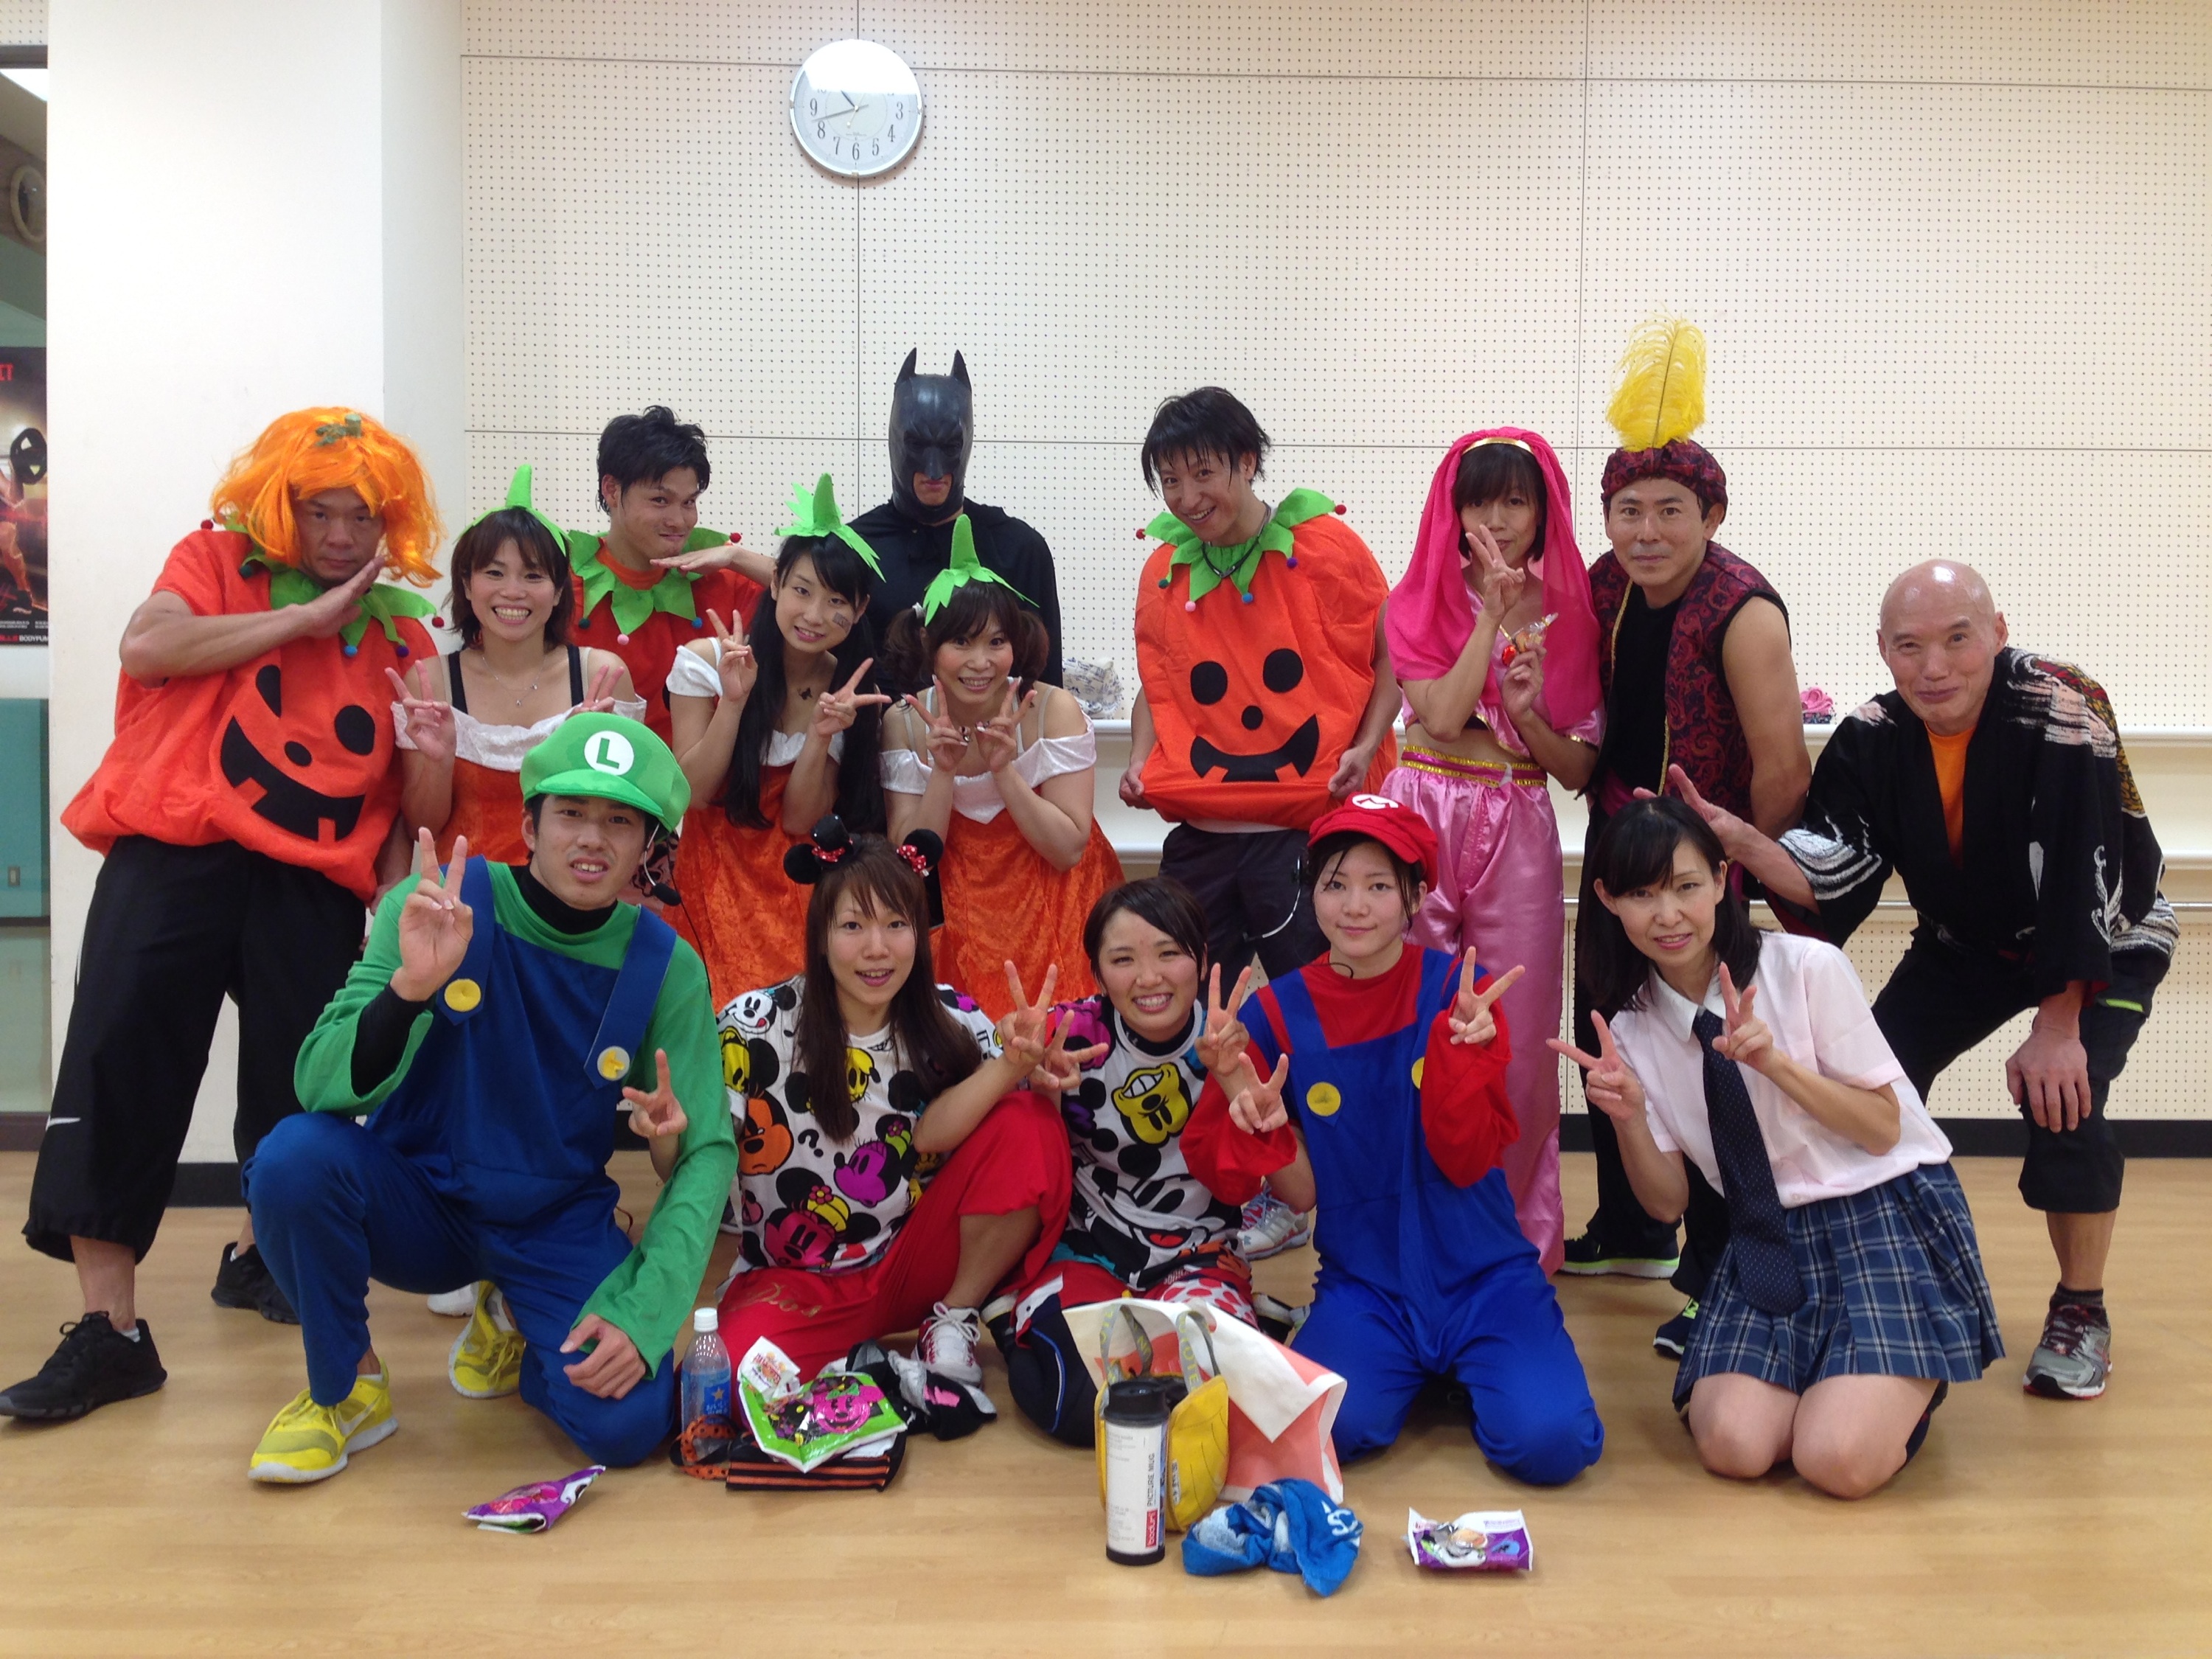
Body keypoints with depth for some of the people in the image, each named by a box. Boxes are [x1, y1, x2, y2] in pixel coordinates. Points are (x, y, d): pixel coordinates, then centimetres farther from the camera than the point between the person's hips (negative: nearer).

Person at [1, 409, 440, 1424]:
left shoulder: (398, 625, 12)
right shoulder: (219, 561, 7)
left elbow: (406, 784, 15)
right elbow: (147, 645, -13)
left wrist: (395, 886, 1)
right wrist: (306, 617, -11)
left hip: (313, 879, 2)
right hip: (177, 849, -2)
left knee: (302, 1081, 6)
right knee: (116, 1063, -12)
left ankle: (258, 1254, 35)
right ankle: (110, 1327, -6)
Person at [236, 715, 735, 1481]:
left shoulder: (665, 966, -11)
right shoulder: (436, 905, -15)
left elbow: (708, 1153, -8)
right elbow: (322, 1086, -21)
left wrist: (641, 1313, -20)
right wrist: (412, 985, -40)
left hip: (559, 1225, 1)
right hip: (416, 1201, 0)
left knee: (629, 1423, -21)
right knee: (296, 1155, -31)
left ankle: (512, 1326, 15)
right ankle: (344, 1387, -2)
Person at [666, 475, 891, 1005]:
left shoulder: (850, 690, -1)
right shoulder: (704, 662, -6)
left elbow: (799, 822, -5)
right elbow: (694, 792, -8)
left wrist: (821, 733, -20)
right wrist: (734, 699, -20)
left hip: (800, 880, 2)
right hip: (717, 877, -1)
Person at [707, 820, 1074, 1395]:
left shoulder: (954, 1024, -5)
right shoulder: (757, 1026, -10)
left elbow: (931, 1134, -23)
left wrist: (1012, 1066, -42)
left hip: (915, 1263, 2)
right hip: (797, 1282, -2)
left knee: (1030, 1124, -21)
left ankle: (953, 1325, -5)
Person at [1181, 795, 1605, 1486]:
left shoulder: (1460, 991, -6)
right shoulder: (1277, 1012, -4)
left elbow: (1468, 1161, -12)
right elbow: (1300, 1192, -2)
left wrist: (1460, 1048, -28)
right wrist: (1252, 1106, -21)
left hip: (1484, 1278, 0)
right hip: (1365, 1286, 1)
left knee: (1550, 1443, -23)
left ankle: (1467, 1371, 13)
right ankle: (1408, 1373, 9)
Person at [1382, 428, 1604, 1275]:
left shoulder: (1568, 615, 8)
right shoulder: (1418, 603, 4)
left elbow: (1579, 768, 5)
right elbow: (1442, 716, -12)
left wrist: (1528, 709, -13)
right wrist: (1494, 613, -11)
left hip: (1520, 831, 1)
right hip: (1424, 817, -1)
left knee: (1520, 1039, 2)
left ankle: (1520, 1233, 17)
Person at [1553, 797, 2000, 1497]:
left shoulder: (1807, 969, -12)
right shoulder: (1631, 1029, 0)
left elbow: (1884, 1128, -8)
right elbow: (1668, 1202, 3)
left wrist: (1776, 1061, -23)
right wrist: (1626, 1116, -17)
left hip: (1888, 1212, -3)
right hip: (1768, 1242, 4)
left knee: (1839, 1460, -21)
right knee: (1733, 1446, -19)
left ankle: (1906, 1380, 13)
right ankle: (1827, 1369, 13)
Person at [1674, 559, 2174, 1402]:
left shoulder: (2064, 714, -31)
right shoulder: (1871, 741, -16)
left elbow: (2084, 888, -30)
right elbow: (1831, 887, -20)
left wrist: (2057, 1028, -28)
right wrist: (1736, 837, -37)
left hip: (2105, 947, -4)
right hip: (1964, 947, 5)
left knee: (2061, 1098, -24)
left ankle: (2080, 1312, 1)